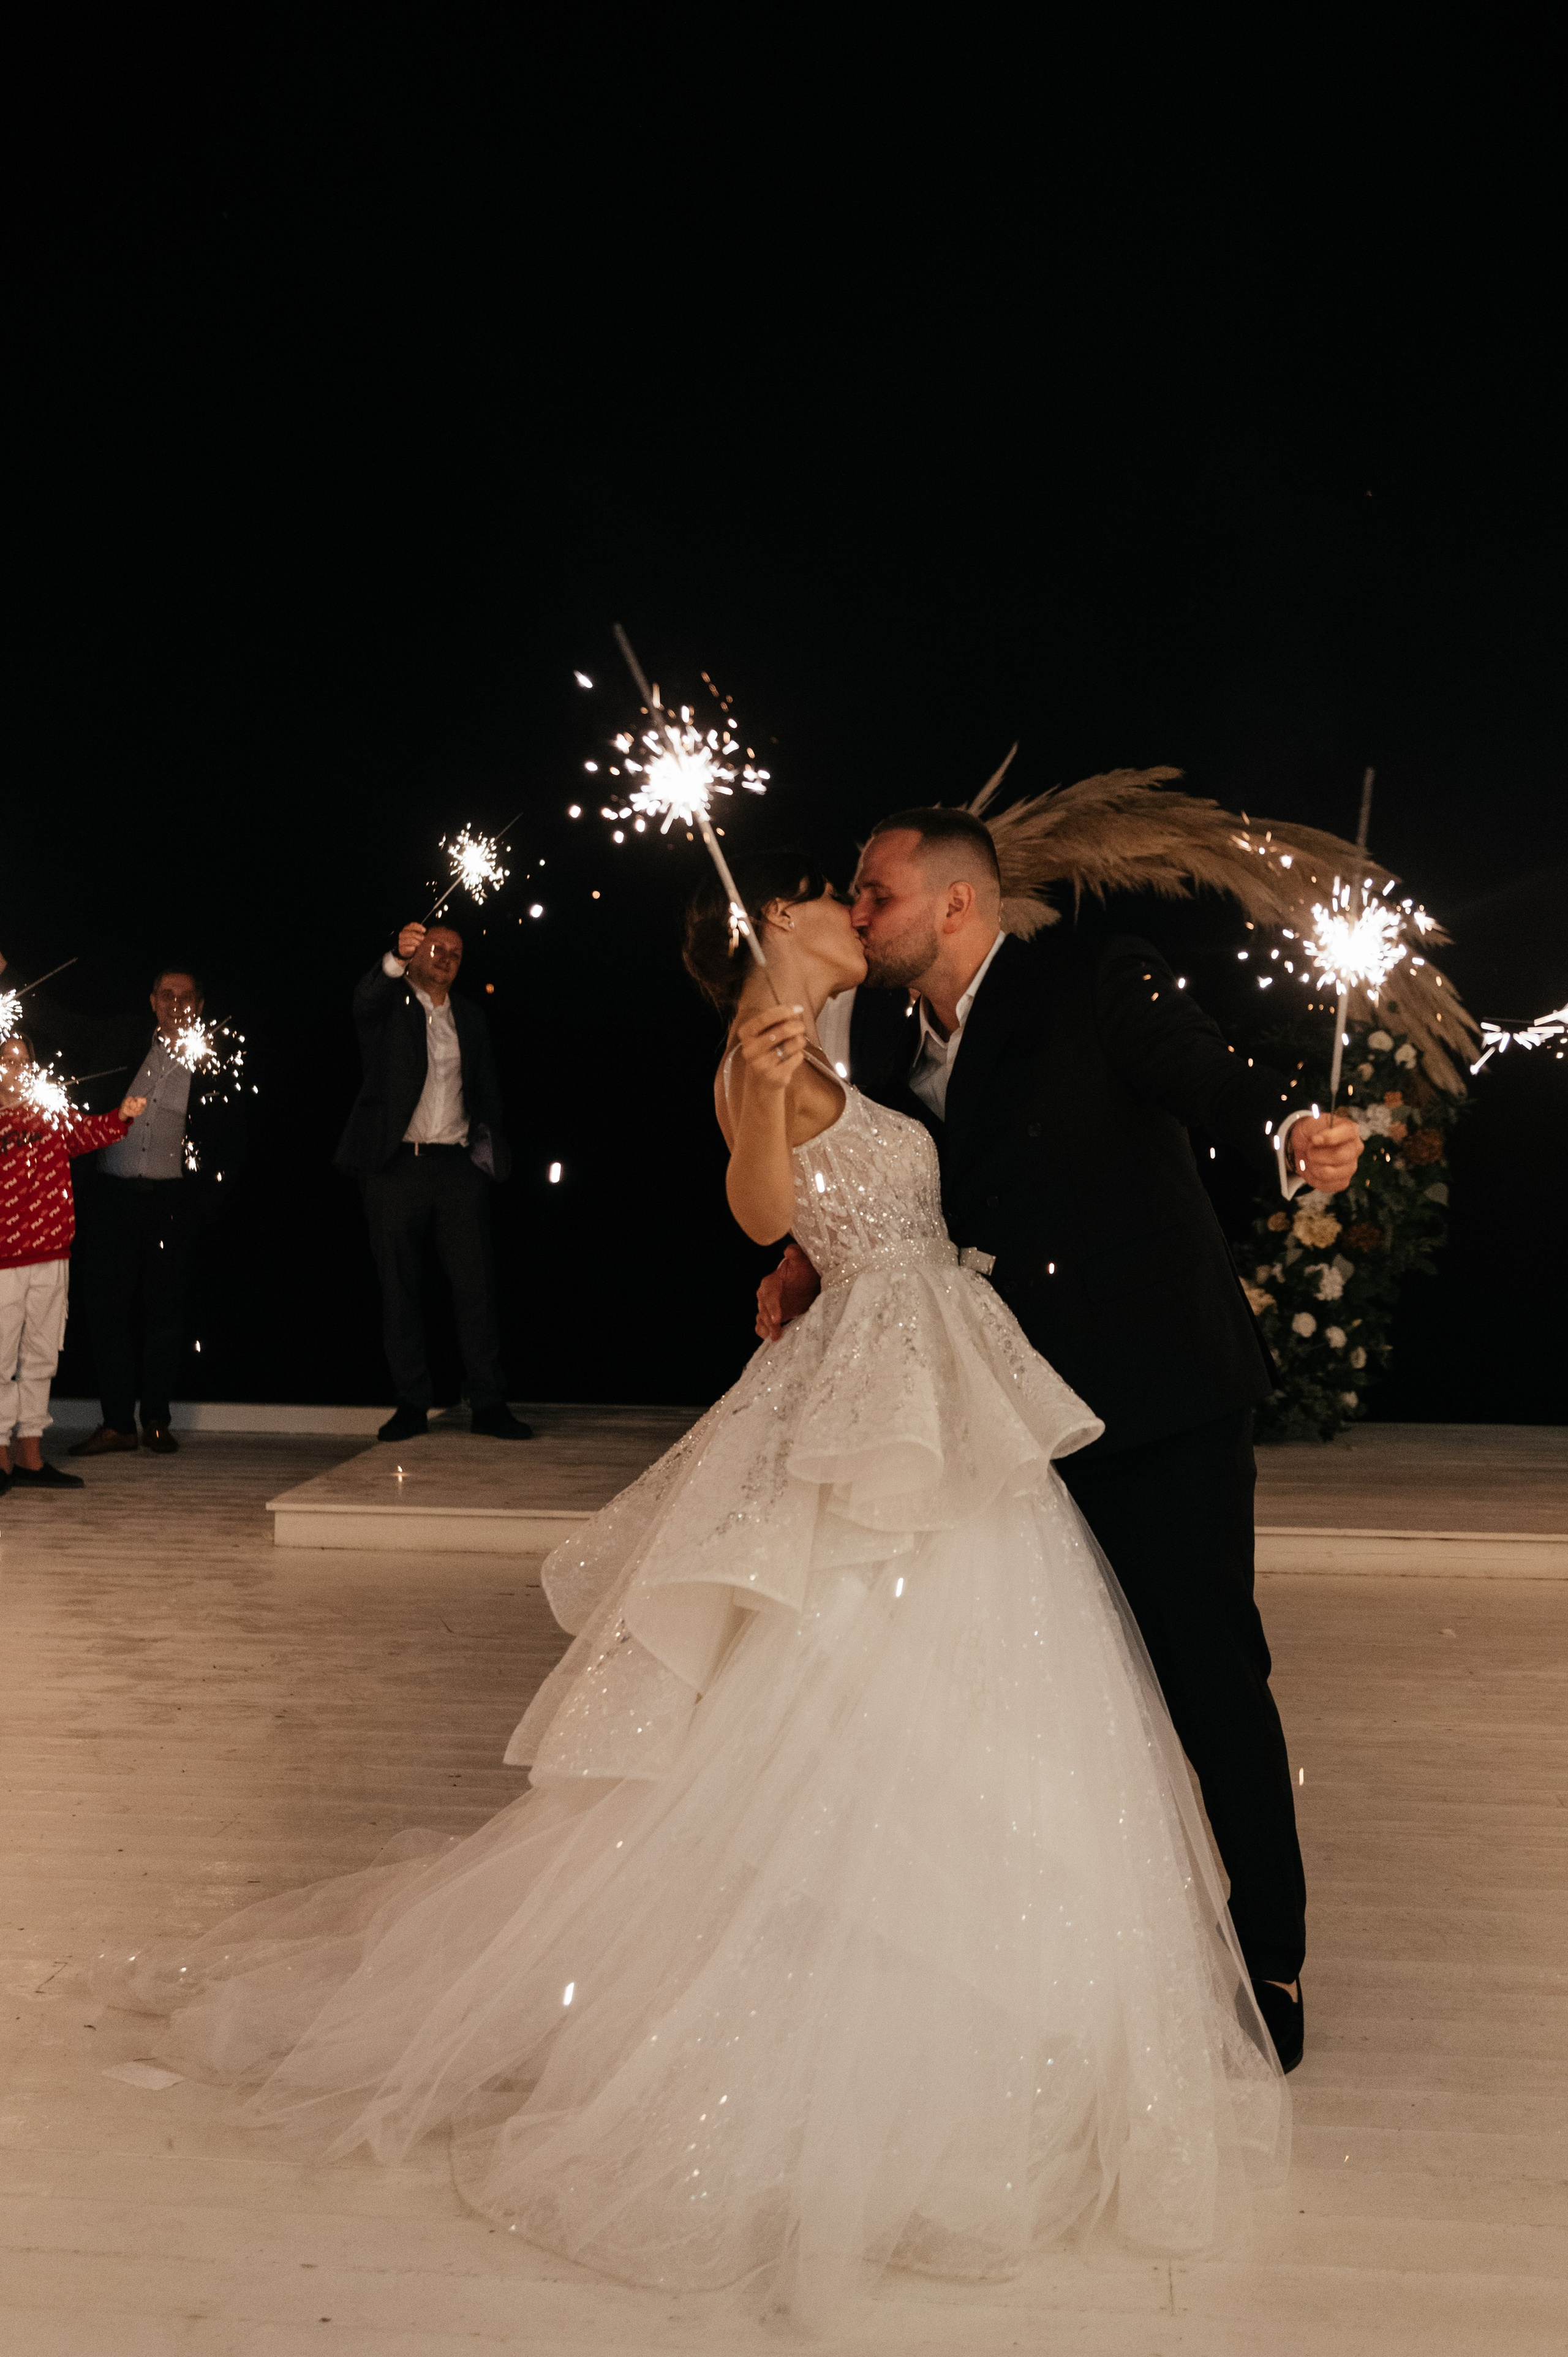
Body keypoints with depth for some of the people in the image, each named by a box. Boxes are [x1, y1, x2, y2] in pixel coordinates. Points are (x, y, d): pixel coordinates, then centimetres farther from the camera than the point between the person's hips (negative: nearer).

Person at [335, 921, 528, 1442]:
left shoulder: (469, 1017, 18)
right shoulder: (388, 1004, 5)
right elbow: (364, 1001, -19)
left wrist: (488, 1146, 8)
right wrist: (397, 959, -38)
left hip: (458, 1165, 3)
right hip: (395, 1165, -2)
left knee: (477, 1285, -3)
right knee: (399, 1287, 1)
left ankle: (488, 1403, 0)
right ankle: (411, 1403, 9)